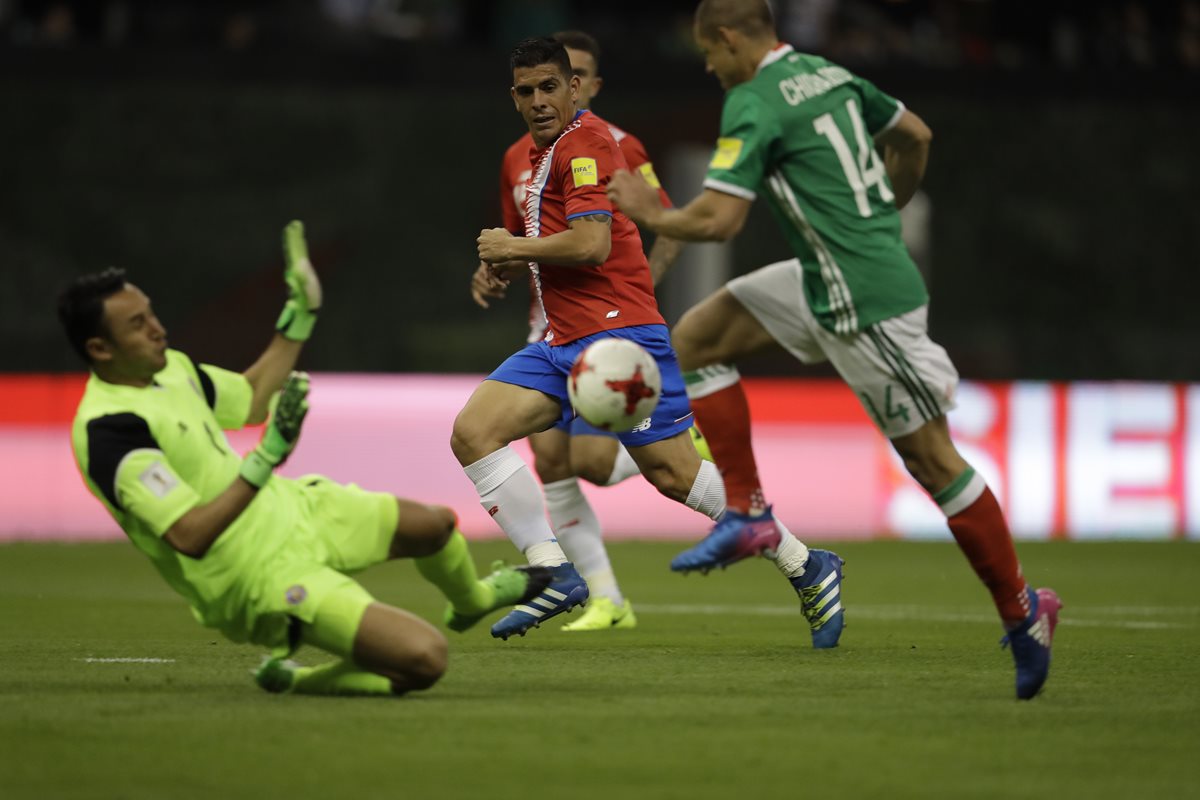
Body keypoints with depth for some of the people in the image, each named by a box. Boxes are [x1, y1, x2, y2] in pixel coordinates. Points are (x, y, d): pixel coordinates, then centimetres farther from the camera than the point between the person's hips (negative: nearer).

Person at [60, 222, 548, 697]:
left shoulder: (170, 367, 1)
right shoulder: (109, 430, -28)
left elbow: (250, 400, 20)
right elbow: (190, 535, -33)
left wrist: (299, 314, 20)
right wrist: (268, 457, -35)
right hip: (262, 579, -10)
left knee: (436, 523, 26)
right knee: (422, 660, -23)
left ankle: (472, 600, 59)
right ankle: (296, 681, 0)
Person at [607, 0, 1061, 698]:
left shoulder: (754, 103, -15)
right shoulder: (830, 74, 11)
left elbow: (718, 220, -20)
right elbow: (915, 134, 23)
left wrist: (651, 214, -1)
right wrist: (886, 214, 35)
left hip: (866, 301, -9)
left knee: (931, 458, -3)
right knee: (697, 338, 9)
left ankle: (1022, 611, 4)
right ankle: (747, 510, 9)